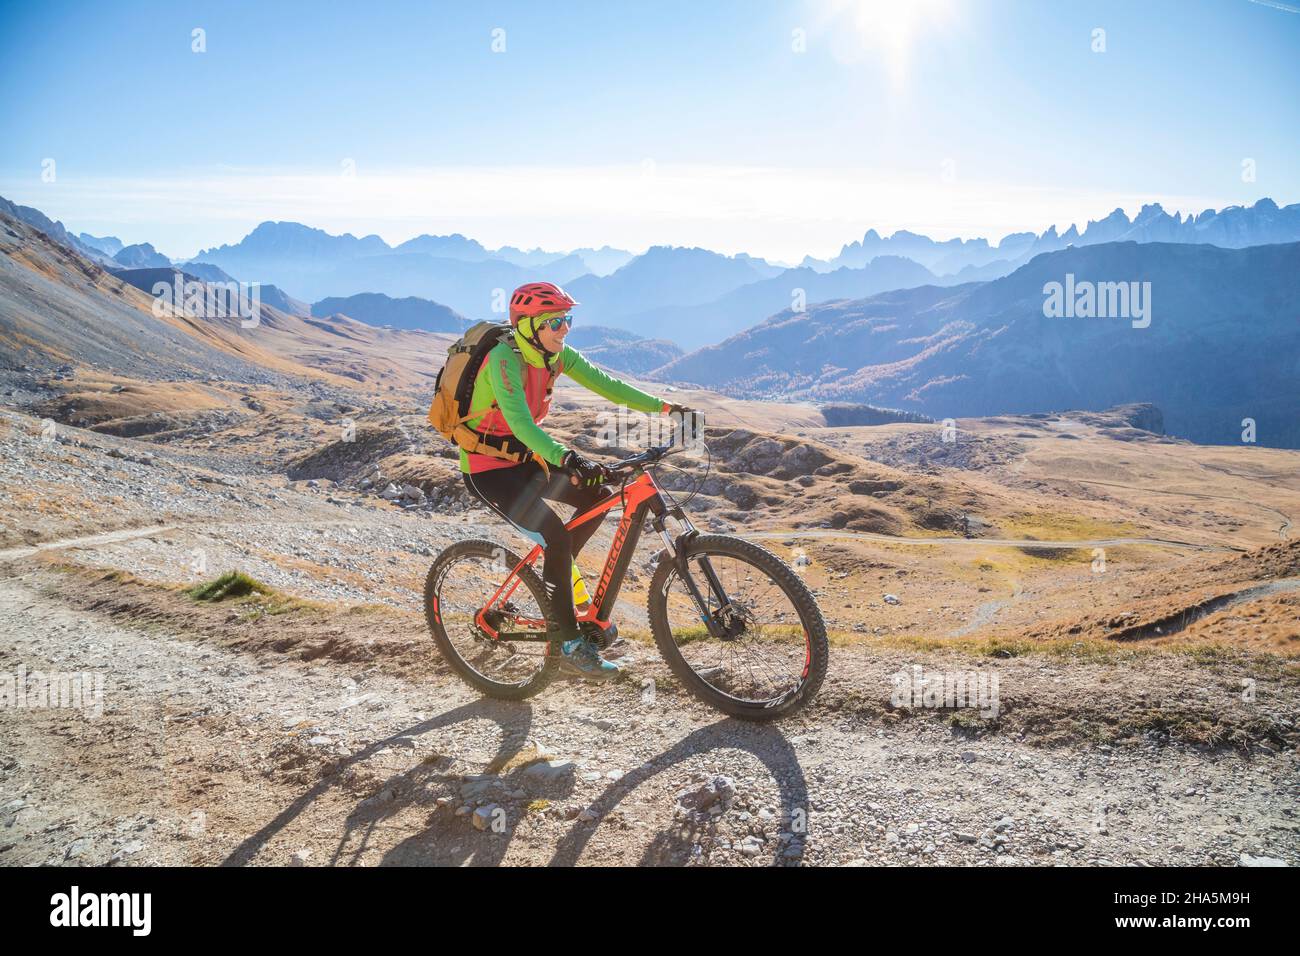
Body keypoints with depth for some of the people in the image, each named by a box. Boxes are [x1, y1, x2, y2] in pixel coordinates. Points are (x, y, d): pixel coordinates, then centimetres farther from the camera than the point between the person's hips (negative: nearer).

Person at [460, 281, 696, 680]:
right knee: (556, 536, -21)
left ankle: (555, 570, 16)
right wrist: (566, 458, -54)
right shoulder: (505, 359, -26)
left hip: (523, 456, 8)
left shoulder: (557, 354, -2)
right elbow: (520, 421, -40)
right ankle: (571, 646, -12)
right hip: (487, 468, -8)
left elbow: (605, 384, -5)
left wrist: (664, 406, -14)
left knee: (597, 497, -6)